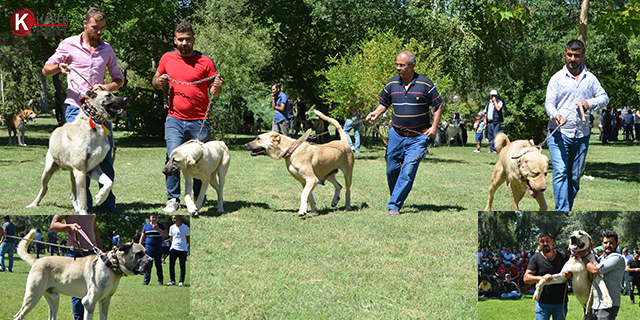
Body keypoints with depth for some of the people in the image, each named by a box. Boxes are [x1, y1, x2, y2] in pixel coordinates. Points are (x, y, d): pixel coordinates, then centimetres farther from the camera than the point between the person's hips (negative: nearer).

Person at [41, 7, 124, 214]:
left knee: (106, 156, 2)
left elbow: (119, 79, 18)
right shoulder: (69, 45, 3)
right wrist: (58, 67, -18)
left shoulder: (107, 50, 12)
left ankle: (108, 202, 11)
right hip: (76, 108, -3)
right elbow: (46, 70, 5)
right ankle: (83, 205, 2)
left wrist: (107, 87, -4)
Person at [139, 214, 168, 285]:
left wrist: (157, 229, -20)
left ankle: (160, 280, 11)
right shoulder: (146, 226, 9)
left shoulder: (160, 225, 3)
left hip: (158, 248, -1)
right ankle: (146, 280, -5)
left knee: (158, 264, 3)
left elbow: (166, 235, -9)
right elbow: (142, 237, 12)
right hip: (148, 247, 1)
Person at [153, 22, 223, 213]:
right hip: (175, 120, 1)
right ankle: (173, 199, -2)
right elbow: (155, 81, 23)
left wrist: (217, 88, -18)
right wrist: (158, 82, 0)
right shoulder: (167, 59, 8)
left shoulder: (205, 62, 0)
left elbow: (213, 92, 4)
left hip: (199, 121, -1)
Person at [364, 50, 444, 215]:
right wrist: (375, 113, -6)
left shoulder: (425, 84, -8)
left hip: (418, 138, -4)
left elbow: (438, 106, 0)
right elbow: (384, 104, 15)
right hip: (396, 135, 4)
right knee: (392, 170, 8)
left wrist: (434, 127, -9)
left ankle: (394, 205, -8)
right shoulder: (392, 84, 2)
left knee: (408, 172, -12)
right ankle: (395, 196, 31)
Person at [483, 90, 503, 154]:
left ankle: (496, 149, -10)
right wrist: (485, 120, 18)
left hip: (496, 122, -6)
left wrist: (495, 101, -12)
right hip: (489, 122, 6)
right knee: (490, 136, 8)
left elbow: (498, 108, -20)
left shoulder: (499, 102, 0)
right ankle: (491, 149, 13)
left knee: (496, 136, -11)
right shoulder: (488, 103, 19)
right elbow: (485, 112, 25)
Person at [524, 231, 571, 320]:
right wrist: (541, 278, -23)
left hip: (561, 302, 2)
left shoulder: (563, 256, 4)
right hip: (543, 302, -2)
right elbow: (526, 278, -5)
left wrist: (569, 274, -13)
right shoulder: (536, 258, 1)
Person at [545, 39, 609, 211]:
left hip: (582, 135, 4)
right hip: (559, 134, -3)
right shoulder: (557, 78, 2)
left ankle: (567, 210, 18)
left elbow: (604, 97, 13)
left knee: (575, 176, 7)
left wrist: (589, 103, -8)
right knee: (560, 173, -17)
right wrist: (555, 115, -26)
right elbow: (549, 102, -4)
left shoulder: (590, 79, 11)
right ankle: (562, 213, -22)